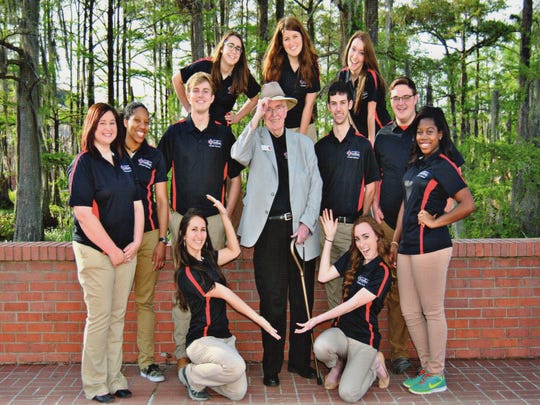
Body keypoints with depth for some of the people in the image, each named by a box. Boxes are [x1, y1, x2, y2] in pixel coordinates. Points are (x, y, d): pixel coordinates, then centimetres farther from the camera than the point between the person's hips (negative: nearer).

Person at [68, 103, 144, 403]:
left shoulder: (124, 161, 12)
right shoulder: (84, 163, -6)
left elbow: (137, 204, 13)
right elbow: (84, 214, -13)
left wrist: (135, 243, 0)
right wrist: (112, 250, -13)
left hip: (126, 251, 6)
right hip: (95, 251, -5)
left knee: (118, 317, 10)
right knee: (99, 317, -1)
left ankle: (115, 379, 20)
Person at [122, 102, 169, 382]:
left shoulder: (154, 156, 9)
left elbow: (161, 200, 8)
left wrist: (162, 240, 1)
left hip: (148, 234, 1)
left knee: (146, 299, 4)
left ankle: (147, 362, 11)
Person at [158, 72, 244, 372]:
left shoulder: (224, 134, 7)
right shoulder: (175, 133, 5)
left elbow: (235, 179, 12)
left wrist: (227, 215, 2)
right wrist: (166, 215, 0)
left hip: (214, 220, 1)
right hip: (182, 219, 0)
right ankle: (182, 353, 12)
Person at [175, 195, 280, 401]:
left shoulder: (207, 259, 9)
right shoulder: (187, 273, -14)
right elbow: (227, 295, -14)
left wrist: (224, 214, 8)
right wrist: (259, 319, -12)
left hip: (222, 337, 7)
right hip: (202, 340, -7)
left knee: (238, 393, -6)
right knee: (236, 366, -32)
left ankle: (198, 371, 19)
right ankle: (192, 376, -3)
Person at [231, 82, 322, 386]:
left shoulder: (303, 143, 13)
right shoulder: (255, 140, 7)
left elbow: (316, 185, 8)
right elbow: (238, 155, -16)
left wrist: (307, 223, -3)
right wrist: (256, 118, -18)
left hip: (301, 229, 2)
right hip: (268, 230, -2)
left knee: (303, 300, 9)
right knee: (272, 301, 1)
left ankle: (300, 360, 24)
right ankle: (272, 366, 14)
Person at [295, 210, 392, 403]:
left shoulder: (382, 271, -13)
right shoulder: (352, 258, 6)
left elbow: (352, 304, -16)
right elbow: (323, 276, -1)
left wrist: (317, 319, -15)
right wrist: (329, 238, -1)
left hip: (364, 338, -4)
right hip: (341, 330, 4)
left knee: (348, 394, -21)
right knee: (321, 346, -32)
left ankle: (373, 364, 11)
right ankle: (338, 365, 5)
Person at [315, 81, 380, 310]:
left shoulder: (363, 145, 3)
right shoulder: (320, 146, 10)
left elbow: (370, 186, 5)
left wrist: (363, 220, -3)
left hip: (353, 224, -3)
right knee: (331, 281, 9)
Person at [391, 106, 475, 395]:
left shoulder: (443, 165, -8)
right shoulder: (416, 164, 16)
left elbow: (468, 205, -16)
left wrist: (436, 221, -11)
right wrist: (395, 240, 17)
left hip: (430, 247, -8)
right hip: (407, 248, 8)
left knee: (432, 311, 2)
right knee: (410, 311, 13)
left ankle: (436, 376, 15)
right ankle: (426, 368, 27)